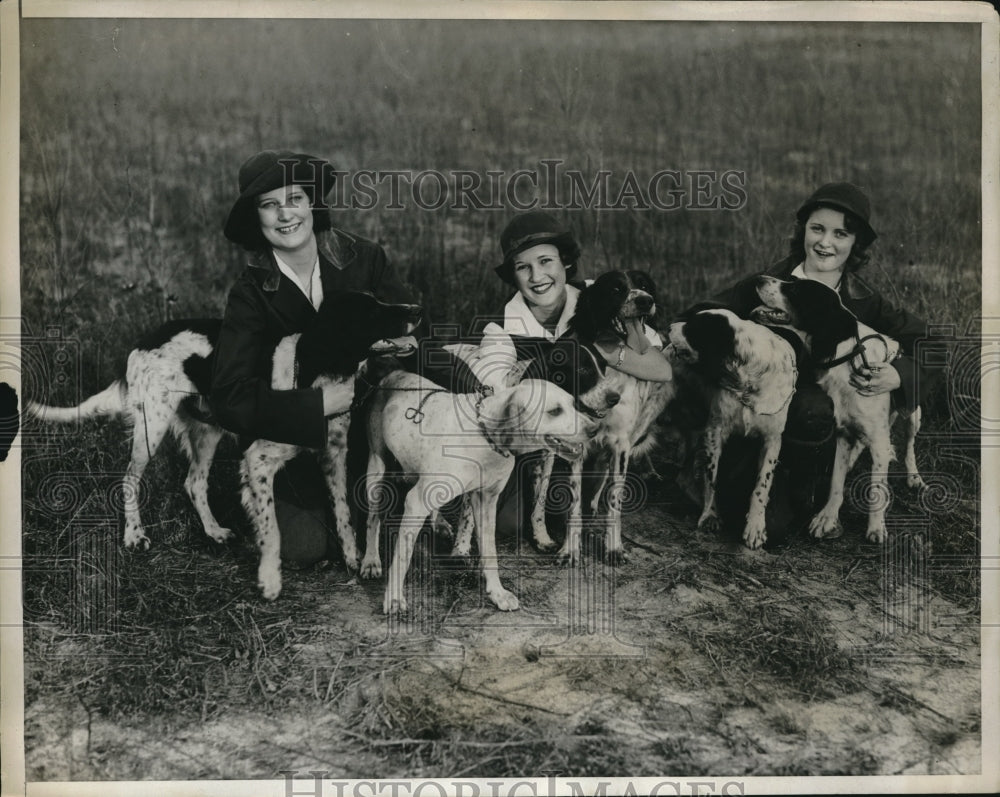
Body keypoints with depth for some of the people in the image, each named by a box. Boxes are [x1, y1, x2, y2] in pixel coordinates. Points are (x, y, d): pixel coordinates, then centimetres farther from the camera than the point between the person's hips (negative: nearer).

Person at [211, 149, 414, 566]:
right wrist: (323, 403, -31)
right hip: (291, 441, -1)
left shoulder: (365, 258, -7)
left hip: (369, 428, 2)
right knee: (305, 549, -15)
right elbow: (229, 399, -21)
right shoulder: (252, 293, -12)